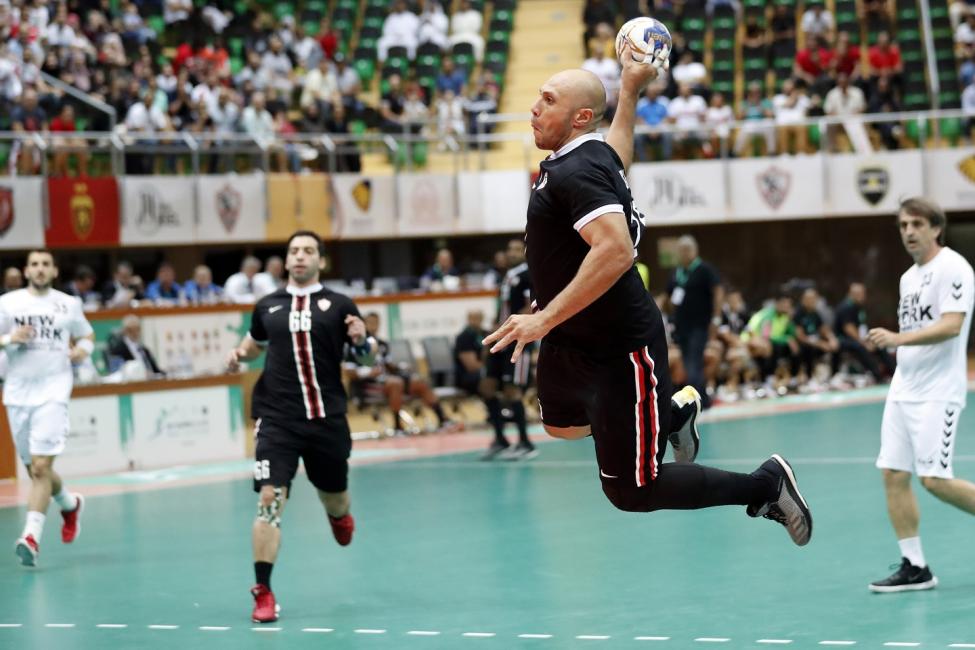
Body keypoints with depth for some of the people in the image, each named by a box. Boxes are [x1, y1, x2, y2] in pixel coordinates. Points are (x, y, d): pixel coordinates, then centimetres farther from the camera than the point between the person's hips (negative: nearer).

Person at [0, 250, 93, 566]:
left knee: (41, 466, -16)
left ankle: (31, 537, -18)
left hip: (53, 393, -2)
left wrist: (83, 350, 2)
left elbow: (87, 336, 22)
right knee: (35, 469, 12)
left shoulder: (69, 304, 7)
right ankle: (70, 504, 40)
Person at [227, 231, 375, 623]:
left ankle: (339, 515, 55)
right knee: (269, 499, -14)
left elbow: (366, 356, 4)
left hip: (327, 418, 0)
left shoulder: (338, 306, 2)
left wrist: (361, 340, -18)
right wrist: (240, 354, 4)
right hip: (278, 419, 0)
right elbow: (255, 343, 26)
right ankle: (263, 592, -9)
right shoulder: (267, 307, 8)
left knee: (334, 498, 15)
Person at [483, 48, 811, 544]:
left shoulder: (577, 172, -25)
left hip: (621, 349, -10)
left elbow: (615, 251, -39)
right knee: (560, 424, 33)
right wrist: (630, 89, 37)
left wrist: (545, 318, -37)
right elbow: (618, 160, 28)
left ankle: (766, 485, 10)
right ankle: (677, 412, 49)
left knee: (631, 492, -5)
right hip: (571, 340, 10)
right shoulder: (592, 155, 3)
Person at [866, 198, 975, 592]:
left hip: (937, 392, -8)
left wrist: (898, 338, -27)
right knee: (893, 475, 0)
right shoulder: (908, 277, 16)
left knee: (935, 479, -14)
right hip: (903, 391, 8)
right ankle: (914, 568, 6)